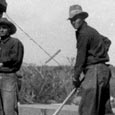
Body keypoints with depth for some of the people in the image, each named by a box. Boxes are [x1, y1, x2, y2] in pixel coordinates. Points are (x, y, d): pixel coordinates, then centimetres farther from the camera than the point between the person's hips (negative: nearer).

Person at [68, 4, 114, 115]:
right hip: (103, 70, 10)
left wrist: (75, 77, -5)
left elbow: (81, 57, -12)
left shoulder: (83, 33, -12)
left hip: (95, 71, -10)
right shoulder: (90, 30, 17)